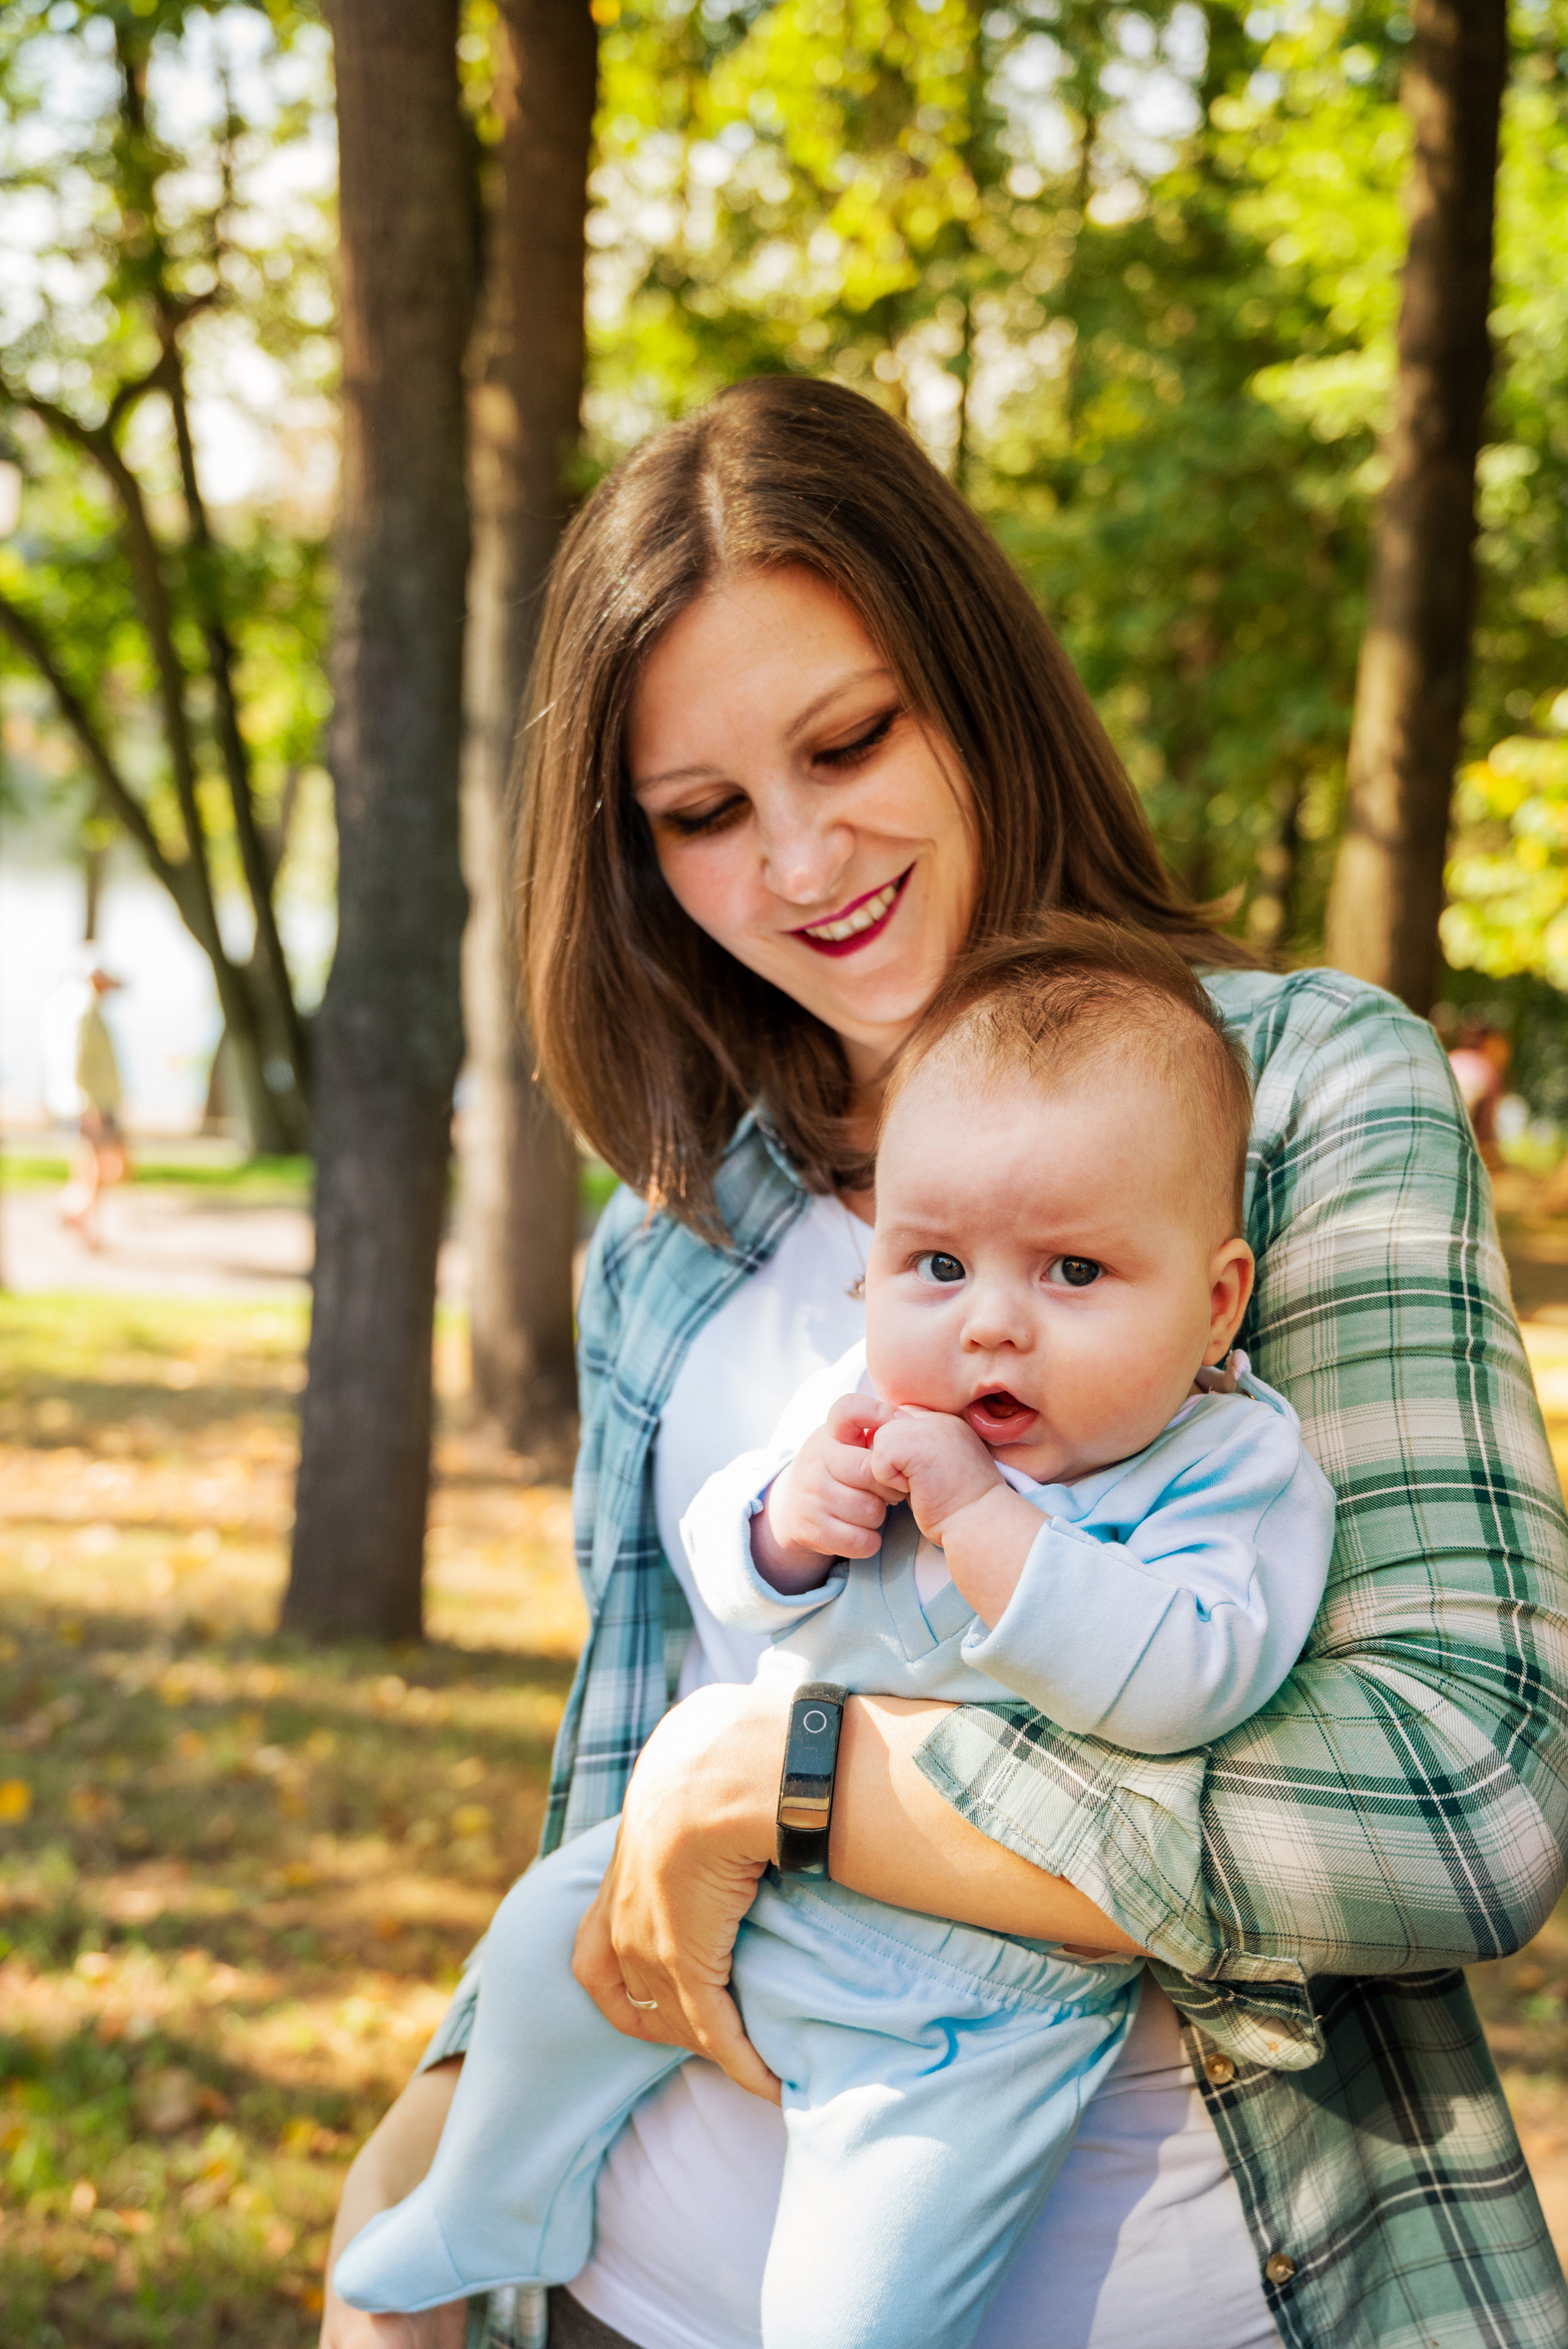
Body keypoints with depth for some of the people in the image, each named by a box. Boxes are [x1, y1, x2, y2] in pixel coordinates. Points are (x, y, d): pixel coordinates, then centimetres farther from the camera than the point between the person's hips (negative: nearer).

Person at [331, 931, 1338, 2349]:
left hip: (977, 1994, -6)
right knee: (558, 1934, 18)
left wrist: (980, 1520, -37)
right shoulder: (873, 1398, -3)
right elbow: (721, 1567, 5)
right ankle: (480, 2228, 45)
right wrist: (784, 1526, -19)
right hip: (765, 1867, 6)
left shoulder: (1235, 1469, -20)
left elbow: (1179, 1683, -36)